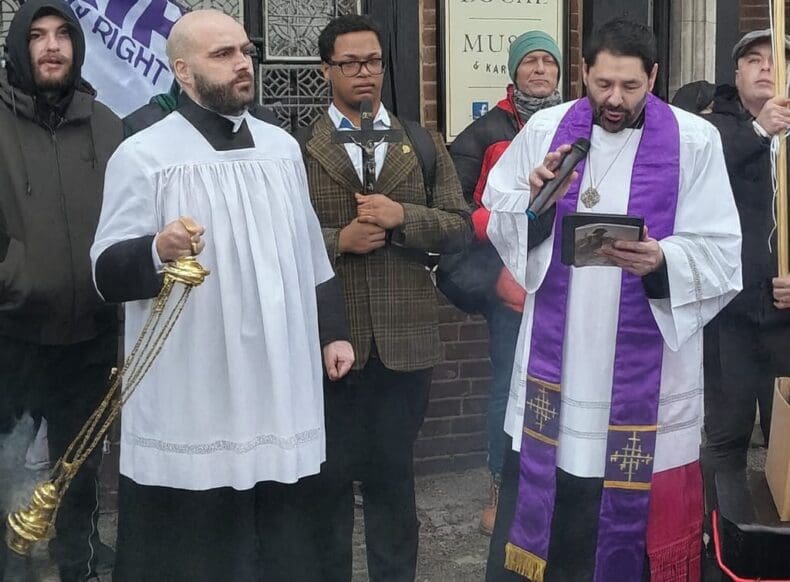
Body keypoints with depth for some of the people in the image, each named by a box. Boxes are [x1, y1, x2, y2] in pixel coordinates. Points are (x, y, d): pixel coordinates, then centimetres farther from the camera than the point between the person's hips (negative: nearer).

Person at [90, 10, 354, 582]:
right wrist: (158, 250, -29)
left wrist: (332, 331, 17)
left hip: (278, 387, 5)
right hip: (188, 401, -5)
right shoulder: (143, 155, -6)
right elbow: (108, 273, -9)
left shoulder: (282, 146, 12)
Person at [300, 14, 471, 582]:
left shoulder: (424, 145, 9)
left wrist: (403, 216, -12)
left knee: (394, 473, 13)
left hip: (405, 338, 2)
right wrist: (338, 240, -16)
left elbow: (461, 226, 3)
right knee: (330, 475, 11)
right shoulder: (299, 148, 2)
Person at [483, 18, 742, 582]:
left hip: (648, 365, -2)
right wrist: (533, 200, -12)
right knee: (541, 501, 9)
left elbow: (722, 258, -6)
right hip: (557, 356, 2)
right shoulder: (544, 128, 4)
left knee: (640, 506, 8)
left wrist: (661, 260, -25)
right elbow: (499, 225, 8)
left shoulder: (695, 141, -4)